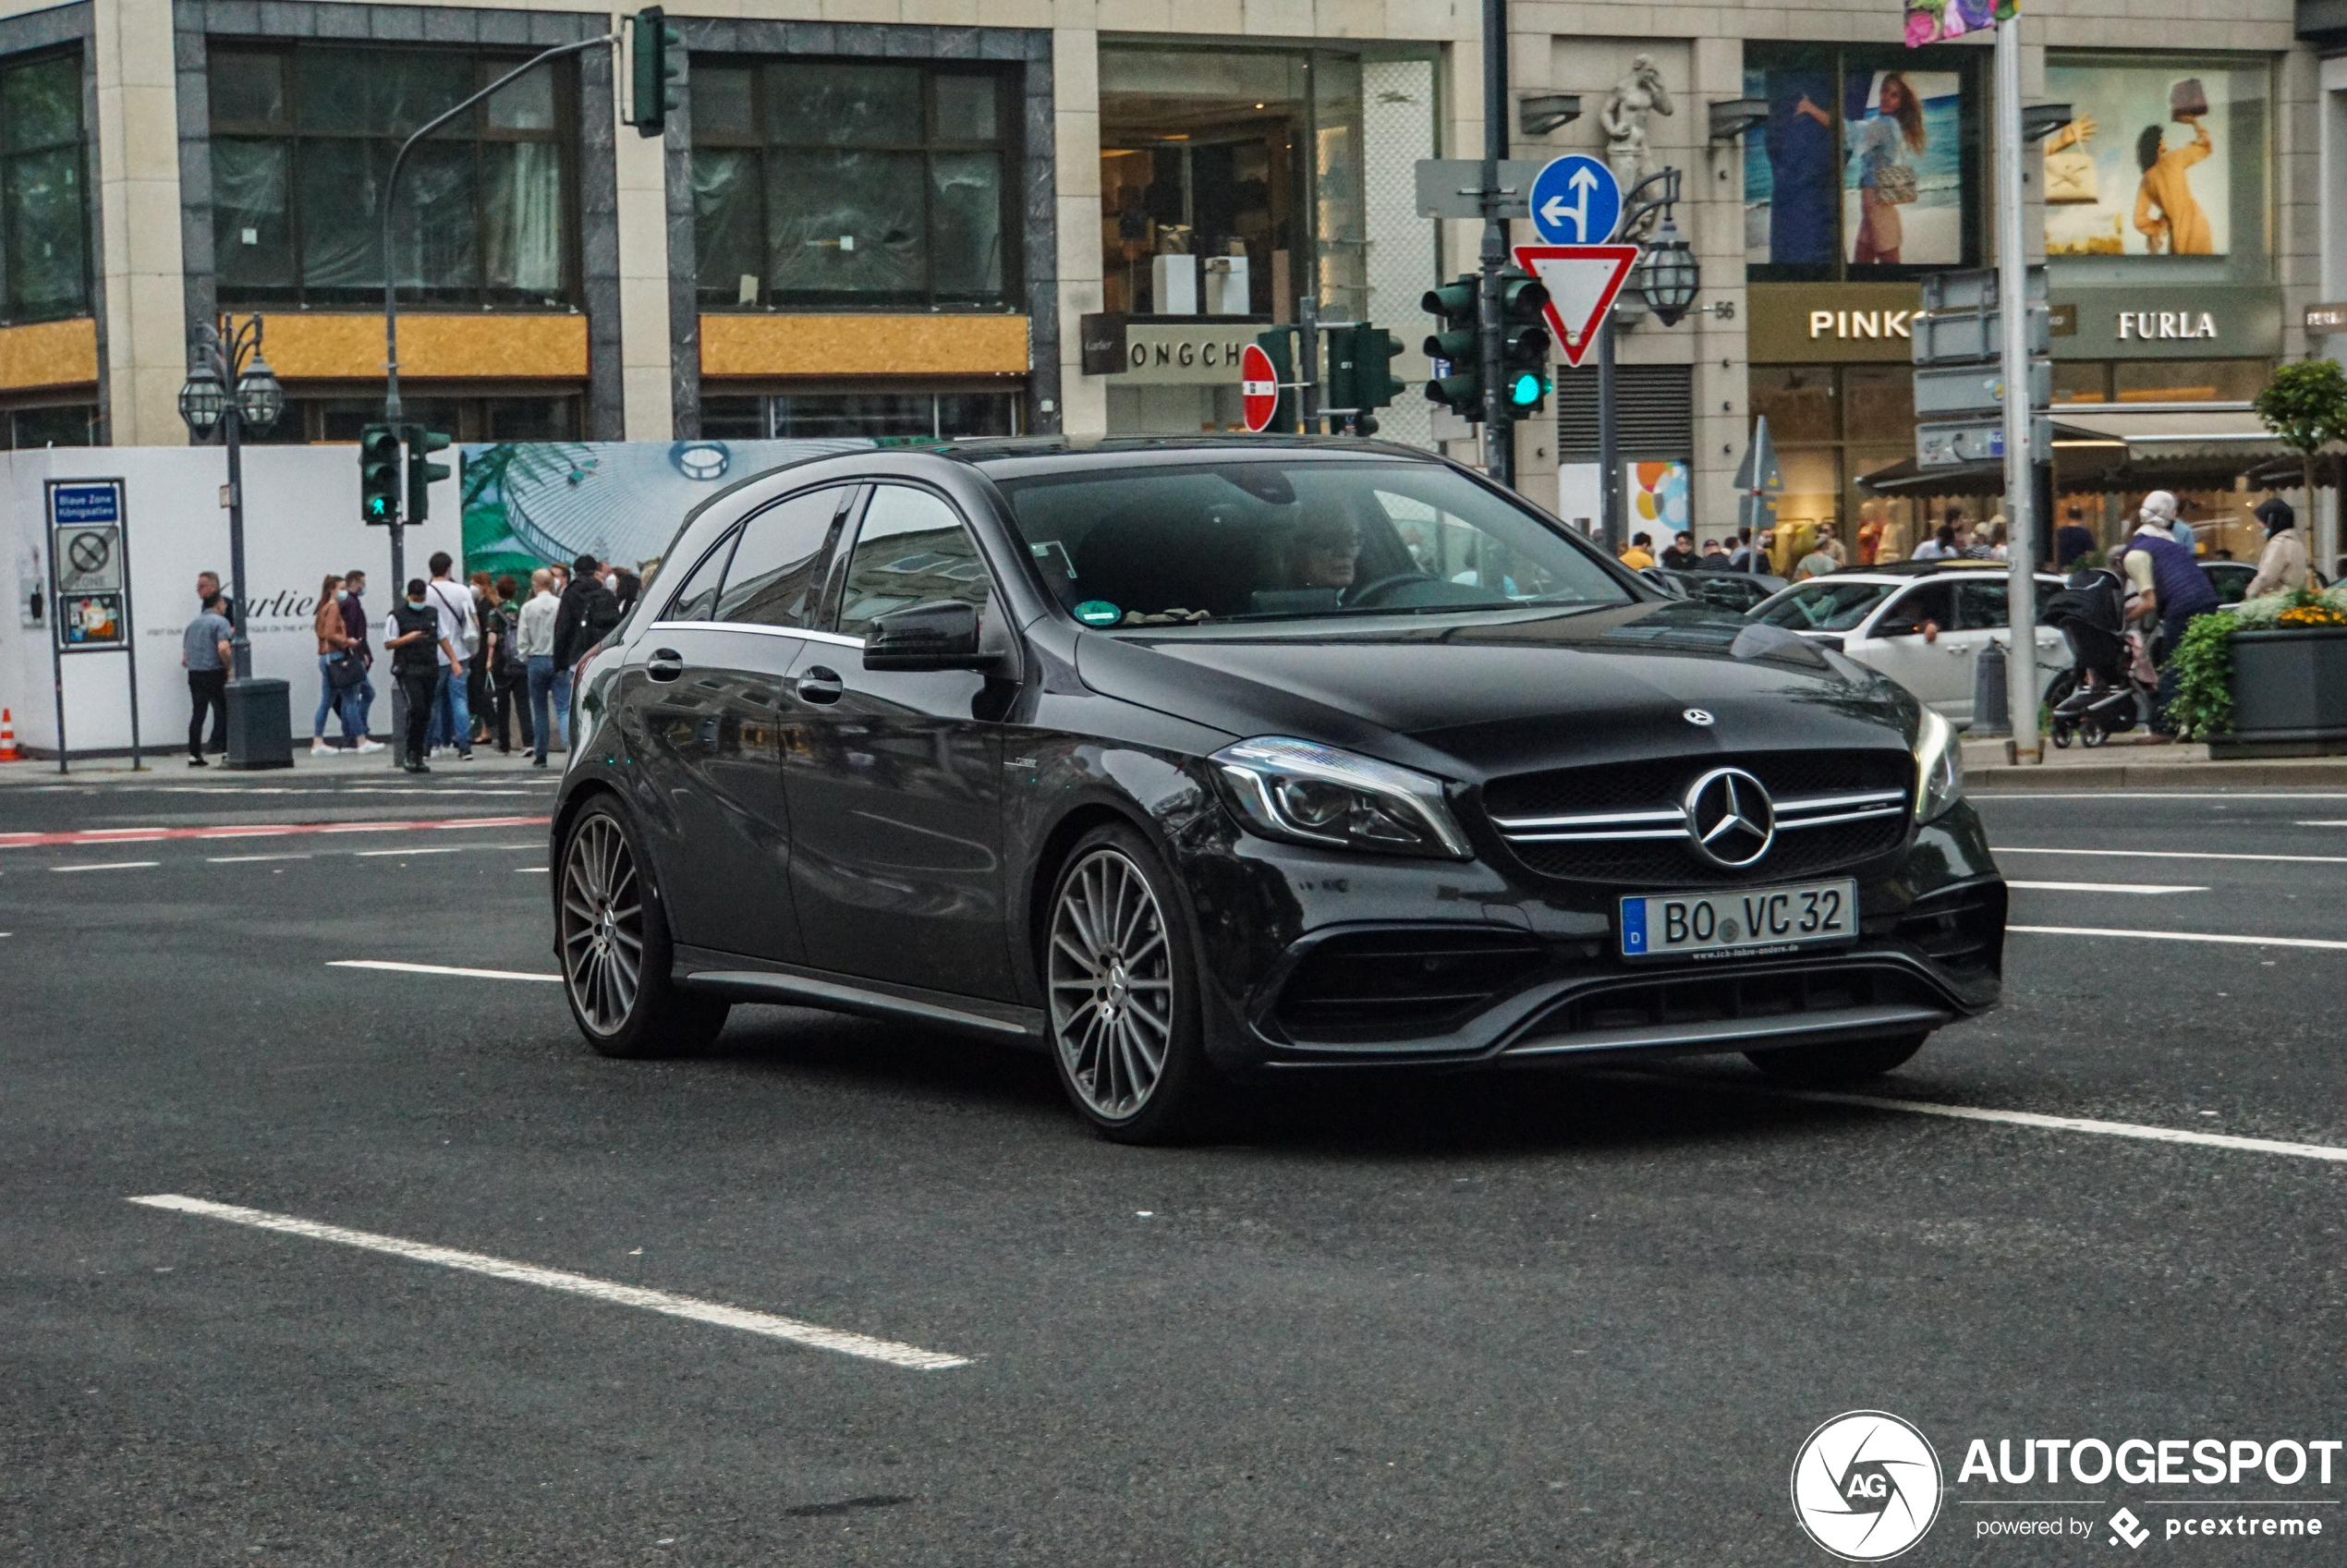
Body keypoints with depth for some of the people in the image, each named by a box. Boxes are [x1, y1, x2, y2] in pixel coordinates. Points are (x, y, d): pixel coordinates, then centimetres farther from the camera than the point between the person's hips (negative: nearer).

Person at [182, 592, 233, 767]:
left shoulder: (193, 624, 18)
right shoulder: (220, 622, -6)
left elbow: (185, 658, 21)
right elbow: (223, 648, -21)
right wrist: (229, 667, -8)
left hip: (194, 674, 6)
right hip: (214, 672, -6)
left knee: (198, 713, 8)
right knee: (222, 711, 2)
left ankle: (194, 754, 5)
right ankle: (225, 750, 0)